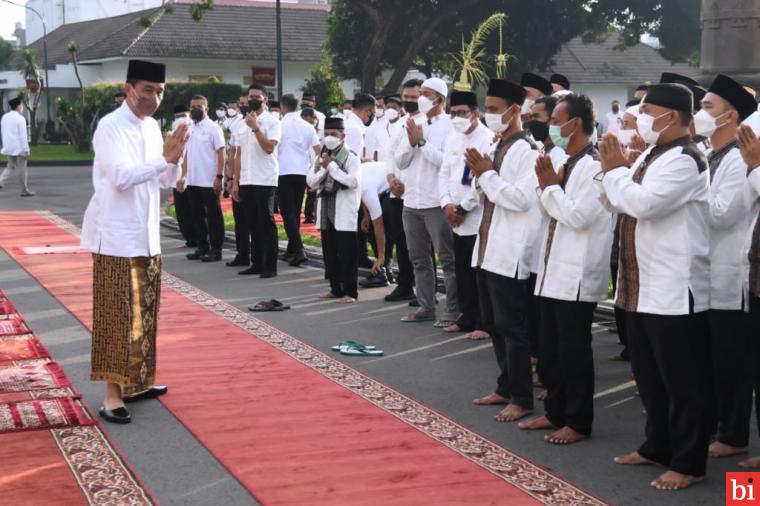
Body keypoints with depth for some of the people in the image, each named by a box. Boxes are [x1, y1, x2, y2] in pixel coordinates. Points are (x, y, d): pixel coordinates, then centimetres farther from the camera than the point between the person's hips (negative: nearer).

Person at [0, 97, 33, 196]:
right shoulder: (20, 118, -14)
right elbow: (23, 135, -16)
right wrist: (26, 151, -15)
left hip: (8, 147, 6)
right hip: (19, 147, -6)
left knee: (11, 166, 19)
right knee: (21, 169, 3)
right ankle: (25, 191, 11)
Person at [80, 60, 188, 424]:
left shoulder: (152, 127, 10)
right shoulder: (110, 127, -13)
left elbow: (166, 181, 10)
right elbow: (121, 177, -25)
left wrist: (174, 159, -9)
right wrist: (164, 158, -26)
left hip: (147, 236, 8)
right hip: (116, 237, -8)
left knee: (143, 314, 13)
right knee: (117, 317, -5)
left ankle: (136, 383, 24)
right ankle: (112, 395, -1)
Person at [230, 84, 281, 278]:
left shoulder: (272, 121, -4)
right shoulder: (243, 124, 14)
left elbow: (269, 148, -18)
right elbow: (239, 155, 14)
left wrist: (255, 127, -18)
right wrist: (235, 182, 9)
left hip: (265, 181, -6)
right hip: (246, 181, 6)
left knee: (266, 223, -3)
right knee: (253, 224, 9)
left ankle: (271, 266, 0)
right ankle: (256, 264, 16)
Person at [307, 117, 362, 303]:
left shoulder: (350, 157, -6)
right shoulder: (321, 158, 12)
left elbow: (353, 181, -18)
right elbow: (311, 182, 8)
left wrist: (331, 166, -14)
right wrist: (324, 168, -9)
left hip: (344, 213, -6)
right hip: (325, 211, 7)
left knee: (347, 253, -4)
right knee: (329, 252, 12)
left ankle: (350, 291, 2)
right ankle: (336, 288, 22)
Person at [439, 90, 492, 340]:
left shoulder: (488, 139, -12)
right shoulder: (452, 138, 12)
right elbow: (444, 173, 15)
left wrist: (463, 207, -12)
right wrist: (447, 204, -1)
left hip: (480, 218, -7)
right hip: (457, 219, 7)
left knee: (482, 272, -3)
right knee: (463, 271, 12)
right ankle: (468, 317, 23)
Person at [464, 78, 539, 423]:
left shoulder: (526, 150, -13)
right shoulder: (498, 148, 15)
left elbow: (522, 199, -22)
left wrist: (486, 174, -15)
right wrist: (480, 176, 3)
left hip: (510, 253, -9)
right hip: (488, 248, 9)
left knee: (511, 326, -4)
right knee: (493, 325, 15)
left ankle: (522, 398, 4)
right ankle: (506, 388, 25)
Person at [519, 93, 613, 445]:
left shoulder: (594, 166, -15)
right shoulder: (567, 163, 14)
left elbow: (578, 216, -22)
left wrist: (551, 186, -11)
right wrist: (546, 184, 1)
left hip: (577, 275, -9)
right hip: (554, 270, 9)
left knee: (574, 352, -1)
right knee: (550, 350, 15)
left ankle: (578, 422, 9)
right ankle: (556, 411, 27)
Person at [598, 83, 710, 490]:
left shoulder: (684, 161, -16)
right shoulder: (651, 156, 14)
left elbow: (642, 203, -27)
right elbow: (621, 202, 15)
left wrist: (614, 169, -12)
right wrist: (613, 169, -1)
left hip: (675, 292, -10)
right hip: (642, 287, 10)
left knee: (683, 382, 0)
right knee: (650, 377, 19)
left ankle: (688, 463, 8)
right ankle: (657, 446, 32)